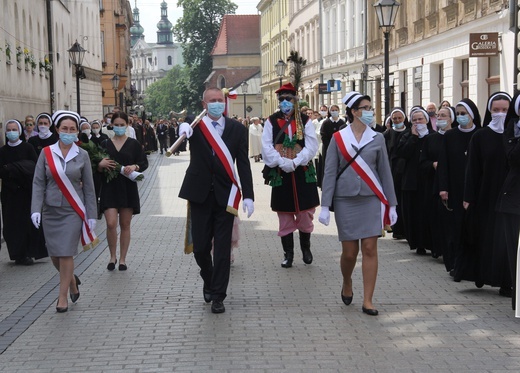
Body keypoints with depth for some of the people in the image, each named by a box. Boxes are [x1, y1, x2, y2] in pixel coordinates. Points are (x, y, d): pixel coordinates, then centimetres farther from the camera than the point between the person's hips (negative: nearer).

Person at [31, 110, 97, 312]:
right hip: (51, 210, 2)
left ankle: (63, 295, 7)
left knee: (66, 254, -6)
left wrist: (91, 215, 1)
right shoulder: (46, 153, -1)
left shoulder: (82, 155, -1)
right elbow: (38, 183, -2)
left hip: (73, 211, -2)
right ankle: (72, 280, 35)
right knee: (54, 254, 8)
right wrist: (35, 209, -13)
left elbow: (89, 187, 3)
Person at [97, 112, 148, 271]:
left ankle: (122, 259, 16)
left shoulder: (134, 144, 4)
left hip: (128, 188, 0)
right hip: (109, 187, 0)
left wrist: (134, 167, -17)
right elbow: (97, 168, 10)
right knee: (111, 223, -11)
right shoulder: (105, 144, 7)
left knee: (125, 225, 5)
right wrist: (101, 165, -13)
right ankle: (112, 256, 9)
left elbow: (144, 163, 2)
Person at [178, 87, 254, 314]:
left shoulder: (237, 129, 2)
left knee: (222, 247, 0)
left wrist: (248, 195, -6)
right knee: (200, 246, 7)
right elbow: (183, 128, -20)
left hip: (225, 195, 0)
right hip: (200, 194, 0)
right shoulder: (195, 125, 2)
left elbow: (243, 165, 1)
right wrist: (182, 127, -45)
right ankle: (208, 280, 35)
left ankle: (218, 296, 10)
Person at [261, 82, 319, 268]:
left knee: (305, 212, 4)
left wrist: (295, 162, -17)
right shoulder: (271, 122, 4)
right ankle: (288, 253, 16)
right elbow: (267, 147, -4)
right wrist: (281, 162, -19)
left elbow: (312, 146, -5)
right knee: (285, 216, 6)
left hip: (303, 173, 0)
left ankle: (305, 248, 26)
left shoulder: (305, 121, 2)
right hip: (280, 174, 0)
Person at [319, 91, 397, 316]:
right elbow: (329, 173, 0)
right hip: (346, 200, -1)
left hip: (371, 199, 1)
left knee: (370, 249, -4)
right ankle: (347, 284, 33)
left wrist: (391, 204, 5)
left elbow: (385, 172, 8)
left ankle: (367, 301, 2)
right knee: (349, 251, 2)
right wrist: (325, 206, -5)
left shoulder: (377, 139, 5)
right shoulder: (338, 138, 1)